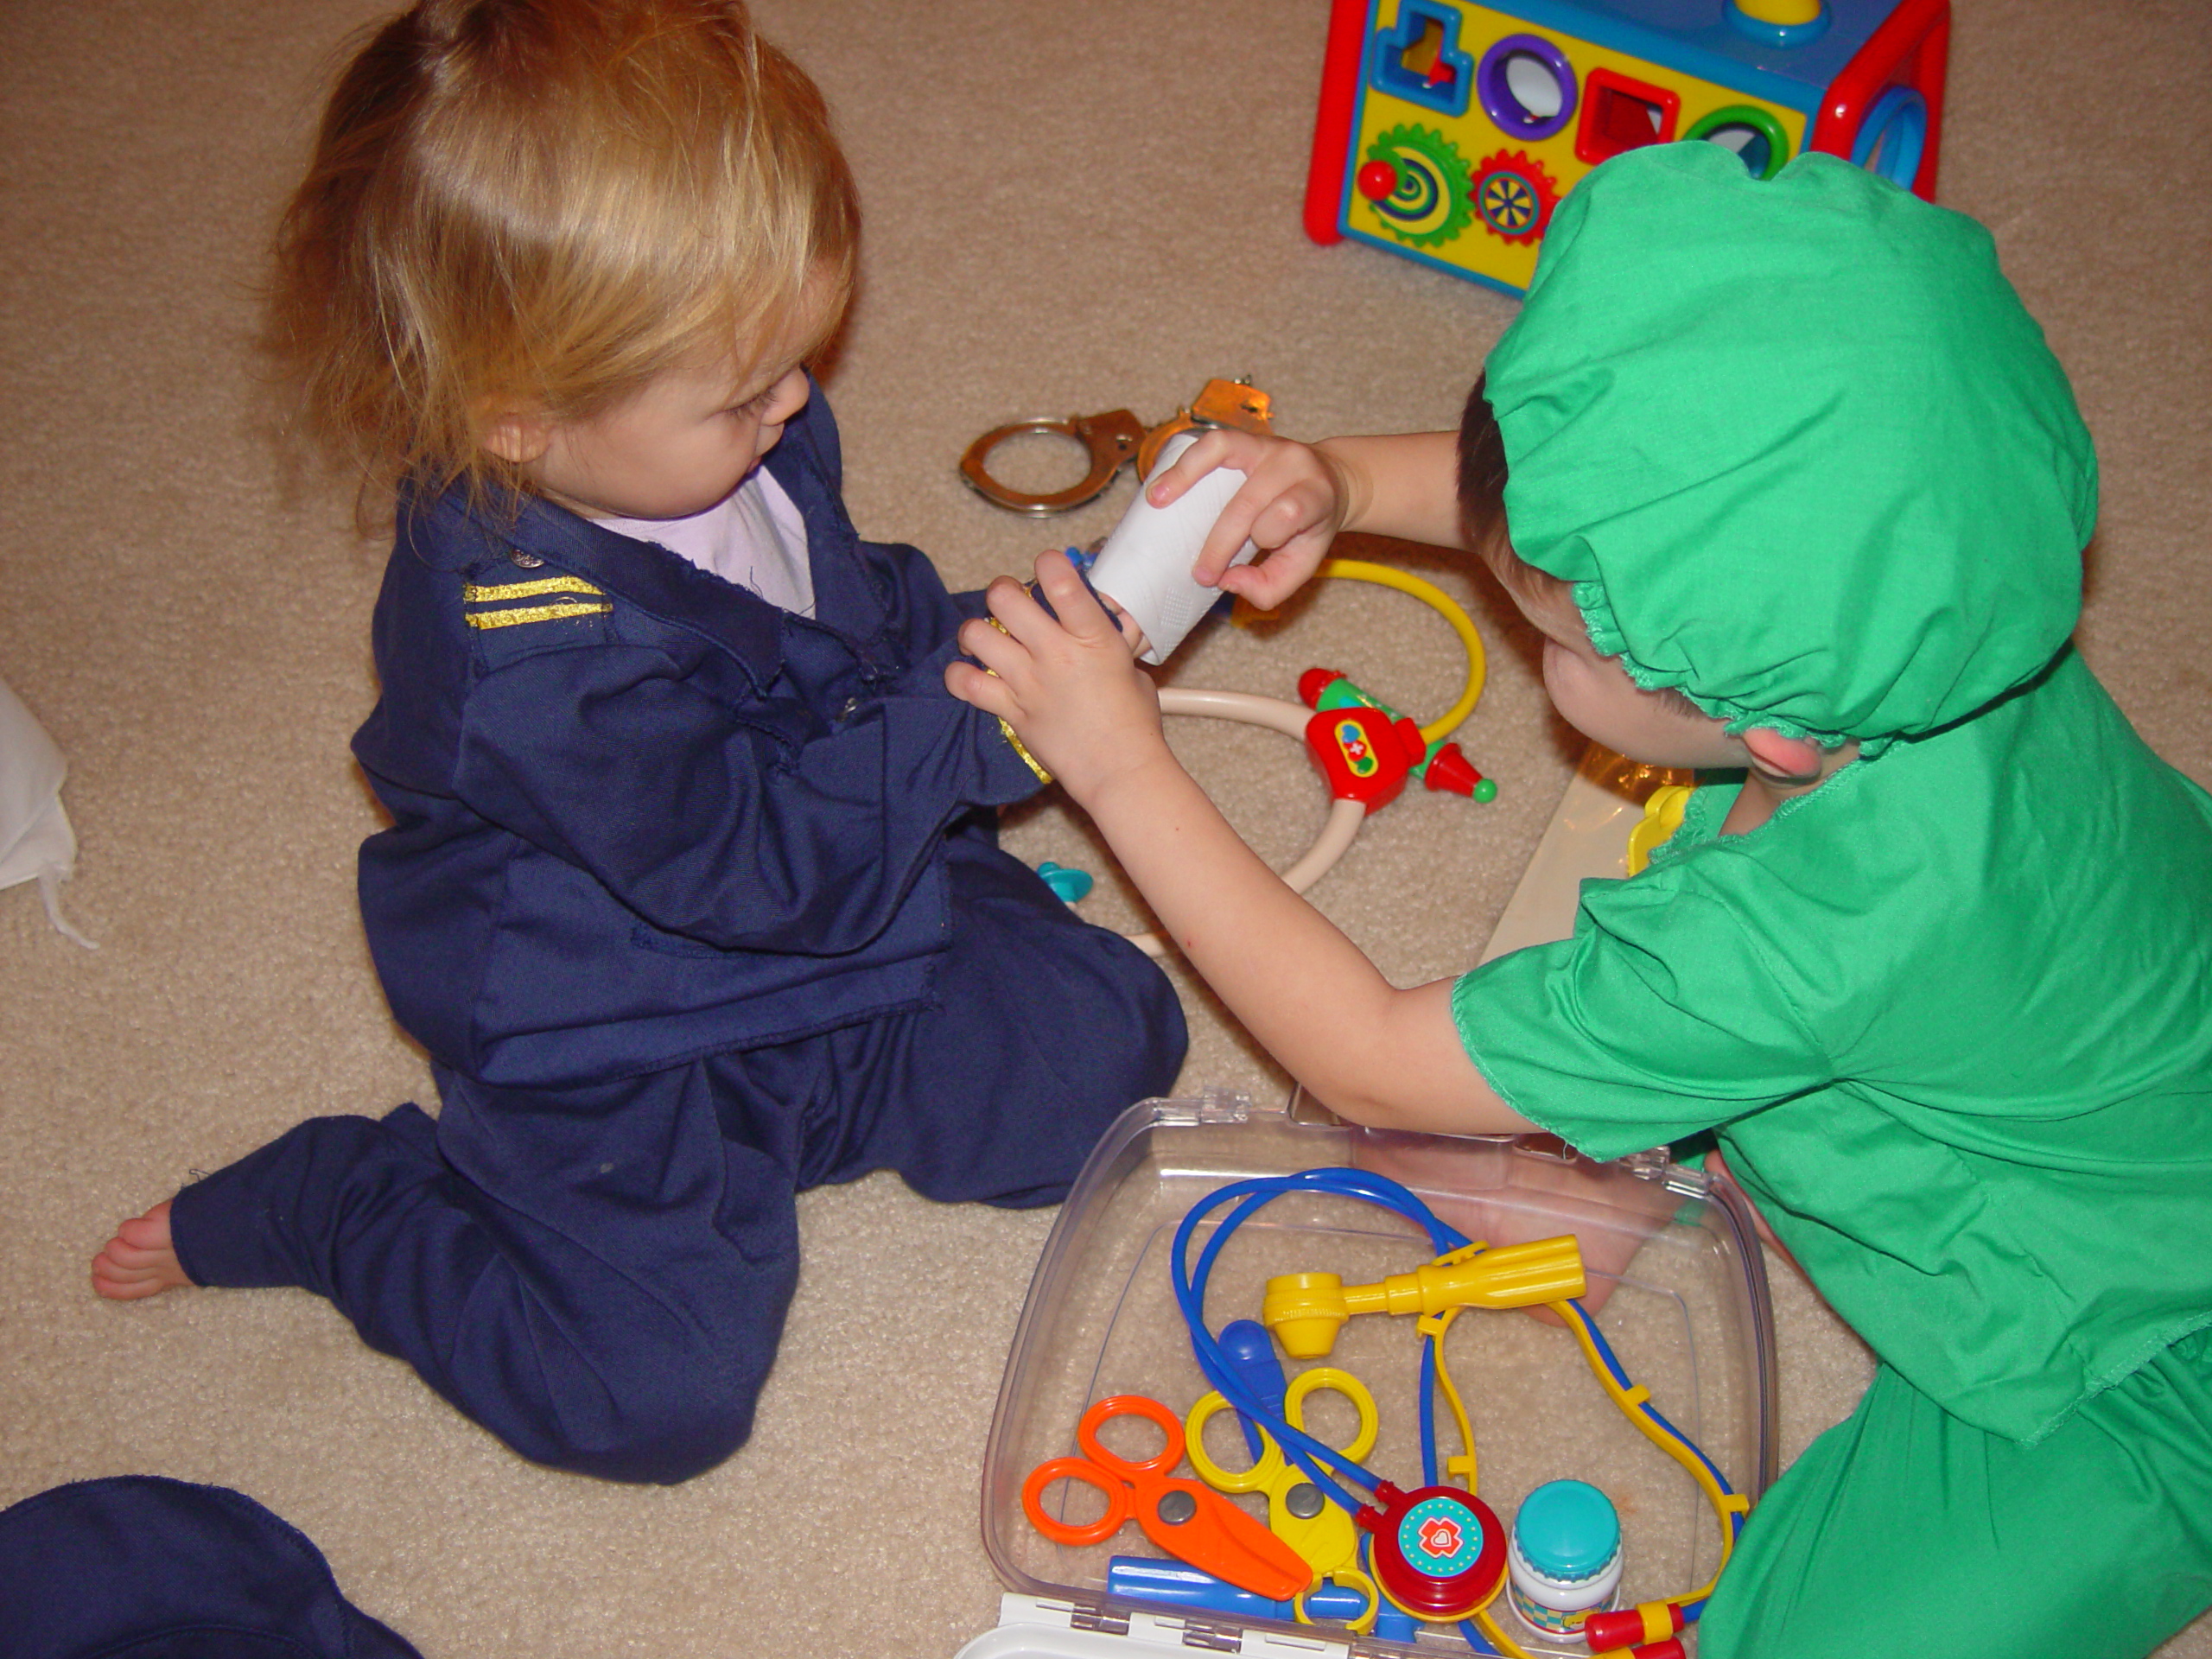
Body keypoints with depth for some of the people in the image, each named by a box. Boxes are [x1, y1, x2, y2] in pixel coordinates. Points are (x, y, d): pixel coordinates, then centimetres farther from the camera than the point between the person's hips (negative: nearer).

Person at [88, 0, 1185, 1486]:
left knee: (1107, 1044, -2)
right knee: (659, 1390, -13)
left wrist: (973, 635, -3)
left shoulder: (730, 442, -7)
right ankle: (329, 1201, 9)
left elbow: (854, 598, 15)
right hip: (618, 1065, -7)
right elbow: (759, 861, -30)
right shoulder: (530, 648, -35)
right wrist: (969, 724, -27)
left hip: (855, 935, 8)